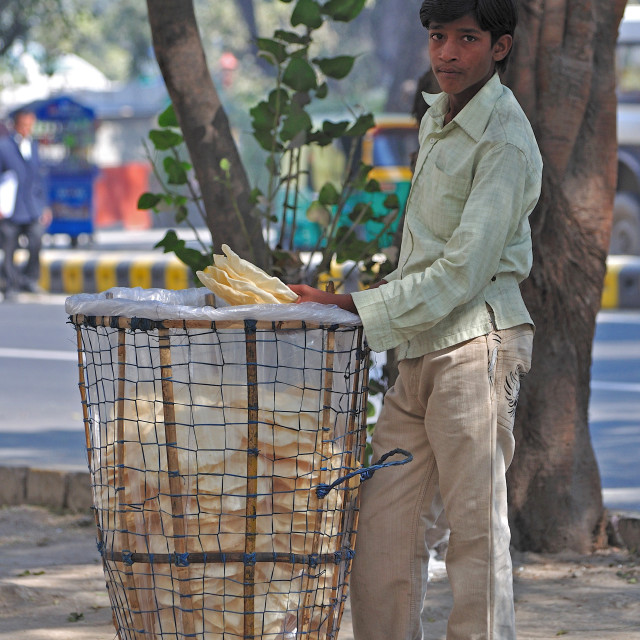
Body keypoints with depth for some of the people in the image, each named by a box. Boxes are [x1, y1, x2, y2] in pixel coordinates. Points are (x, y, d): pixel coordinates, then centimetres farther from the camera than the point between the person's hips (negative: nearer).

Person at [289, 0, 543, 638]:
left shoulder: (505, 143, -12)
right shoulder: (436, 119, 17)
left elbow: (463, 274, -18)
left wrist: (354, 310, -18)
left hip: (477, 346, -9)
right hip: (418, 355, 9)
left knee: (476, 524, -8)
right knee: (382, 522, 5)